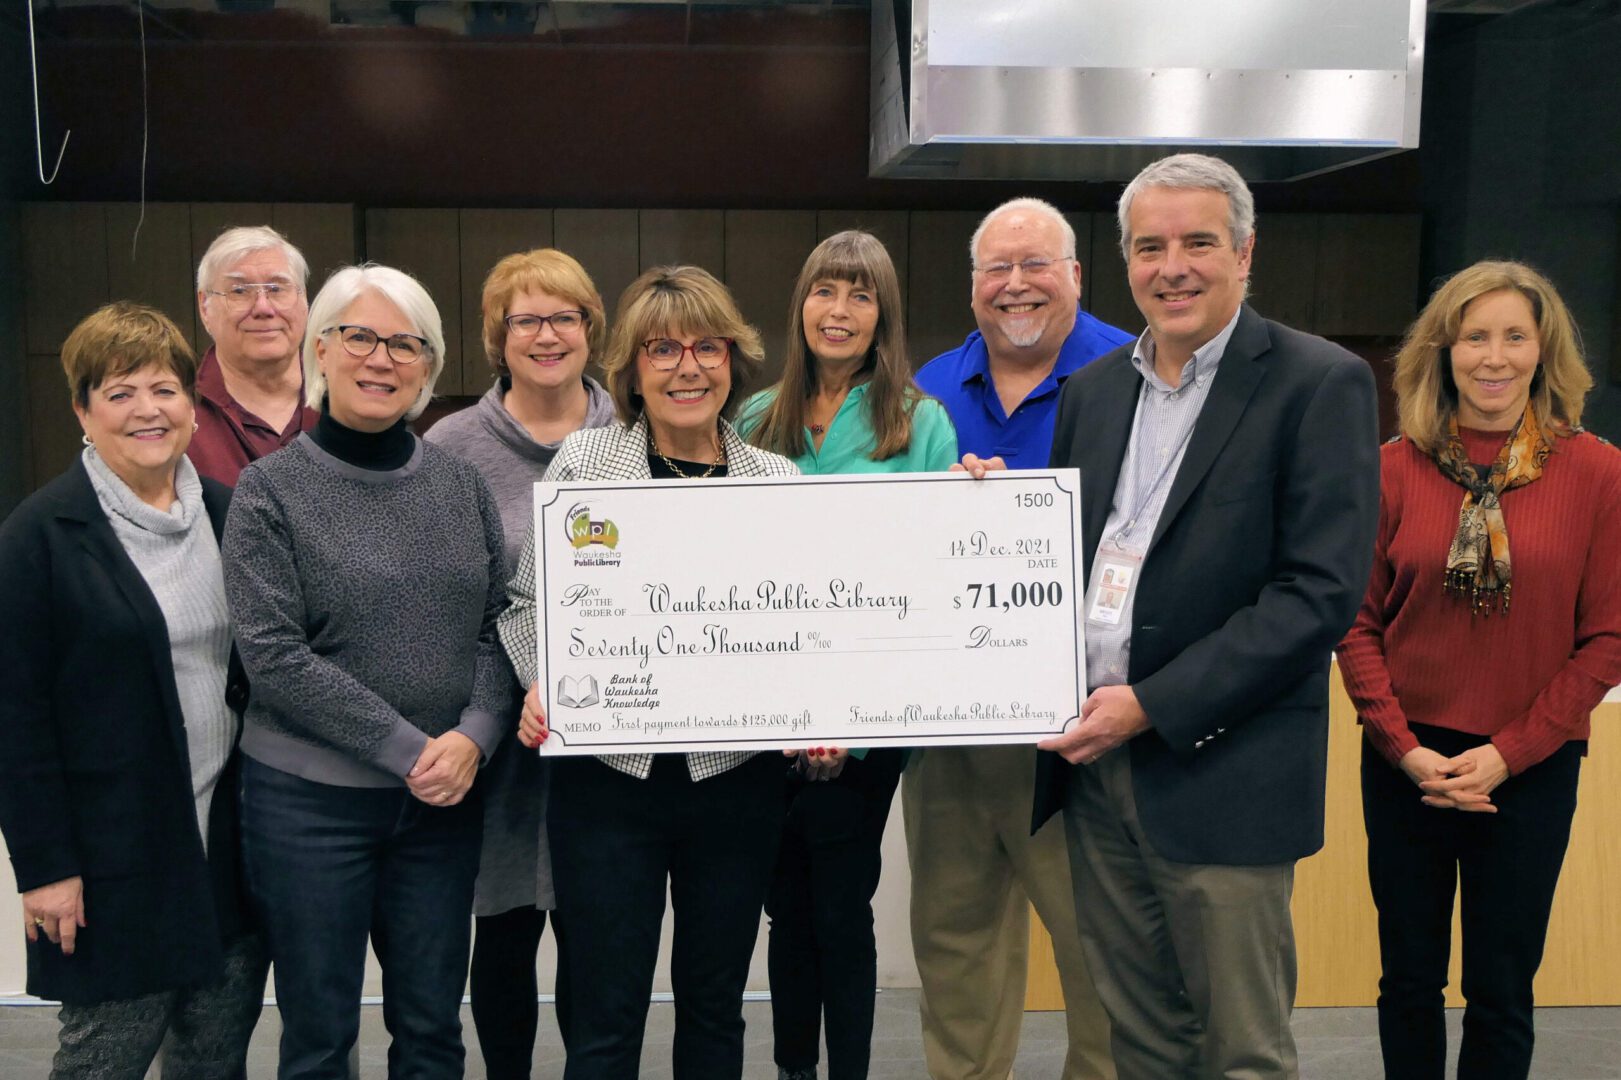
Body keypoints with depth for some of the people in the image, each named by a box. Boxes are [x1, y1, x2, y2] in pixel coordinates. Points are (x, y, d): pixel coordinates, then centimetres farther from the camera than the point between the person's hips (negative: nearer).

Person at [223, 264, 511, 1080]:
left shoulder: (461, 483, 6)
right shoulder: (271, 490, -5)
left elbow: (498, 627, 5)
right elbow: (273, 656, -12)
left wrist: (473, 736, -13)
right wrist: (409, 749, -17)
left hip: (443, 798, 3)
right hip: (309, 799, -3)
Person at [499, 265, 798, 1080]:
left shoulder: (778, 481, 4)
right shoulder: (582, 460, 1)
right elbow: (528, 600, 3)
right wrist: (544, 688, -14)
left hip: (735, 776, 2)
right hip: (608, 774, -1)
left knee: (715, 1005, 16)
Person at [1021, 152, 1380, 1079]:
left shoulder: (1321, 384, -7)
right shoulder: (1094, 388, 13)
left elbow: (1322, 591, -14)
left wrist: (1155, 706, -17)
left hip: (1221, 773, -5)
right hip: (1095, 761, 6)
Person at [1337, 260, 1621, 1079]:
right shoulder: (1395, 469, -2)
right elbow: (1358, 623, 0)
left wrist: (1508, 752, -9)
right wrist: (1406, 747, -9)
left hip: (1531, 768, -1)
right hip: (1406, 762, 1)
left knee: (1501, 990, 10)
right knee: (1409, 979, 14)